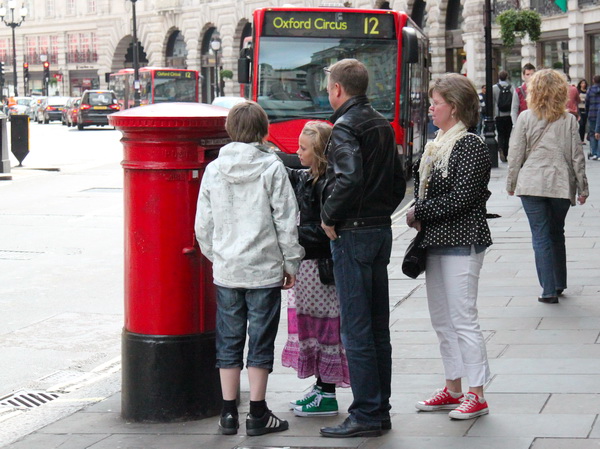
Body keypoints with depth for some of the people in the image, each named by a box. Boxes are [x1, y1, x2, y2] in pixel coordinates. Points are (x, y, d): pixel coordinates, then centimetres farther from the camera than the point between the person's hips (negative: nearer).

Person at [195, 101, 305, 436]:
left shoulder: (213, 170, 2)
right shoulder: (272, 167, -8)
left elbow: (203, 225, 7)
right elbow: (286, 220, -6)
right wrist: (291, 263, 3)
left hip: (226, 270, 3)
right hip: (264, 269, -3)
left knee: (229, 342, 10)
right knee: (260, 342, 4)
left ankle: (229, 412, 13)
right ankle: (258, 414, 7)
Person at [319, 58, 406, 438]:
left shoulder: (346, 126, -13)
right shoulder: (383, 125, 14)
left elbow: (349, 177, -28)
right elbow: (399, 182, 16)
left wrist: (329, 217, -16)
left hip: (352, 235, -9)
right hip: (382, 229, 9)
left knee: (356, 330, -5)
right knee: (378, 327, 13)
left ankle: (366, 414, -3)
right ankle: (381, 410, 18)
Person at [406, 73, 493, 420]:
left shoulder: (471, 145, -14)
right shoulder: (441, 144, 13)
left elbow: (460, 198, -21)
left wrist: (420, 213, -13)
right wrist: (420, 215, 0)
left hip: (462, 244, -9)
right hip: (437, 241, 9)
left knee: (463, 319, -6)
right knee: (442, 320, 14)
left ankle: (477, 395, 1)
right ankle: (453, 389, 23)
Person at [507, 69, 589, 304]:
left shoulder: (525, 118, -3)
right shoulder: (569, 120, -1)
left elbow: (515, 155, -1)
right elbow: (577, 157, 1)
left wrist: (511, 183, 11)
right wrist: (582, 188, 9)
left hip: (532, 185, -2)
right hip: (561, 185, 2)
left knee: (540, 237, 0)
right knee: (557, 234, 18)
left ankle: (549, 290, -4)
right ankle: (560, 283, 25)